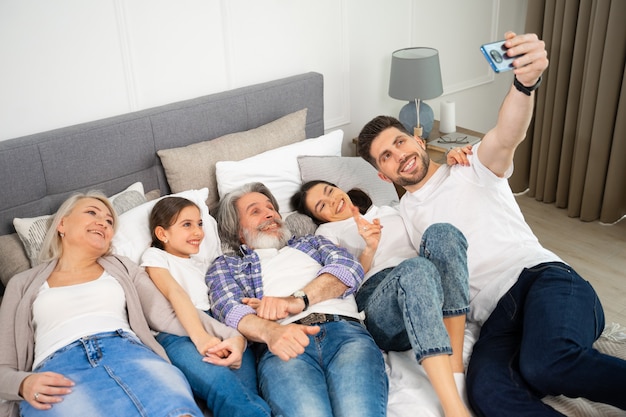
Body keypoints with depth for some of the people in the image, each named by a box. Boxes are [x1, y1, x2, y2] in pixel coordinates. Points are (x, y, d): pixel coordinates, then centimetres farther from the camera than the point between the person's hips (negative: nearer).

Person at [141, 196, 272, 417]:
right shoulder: (155, 256, 19)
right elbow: (175, 293, -3)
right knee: (220, 383, -37)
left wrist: (237, 338, -12)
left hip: (218, 328, 4)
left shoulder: (205, 260, 32)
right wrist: (200, 338, -24)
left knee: (246, 389, -31)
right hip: (177, 331, -4)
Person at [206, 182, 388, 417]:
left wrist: (299, 299, -8)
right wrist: (271, 331, -21)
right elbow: (230, 309, 3)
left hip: (343, 329, 2)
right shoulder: (225, 265, 25)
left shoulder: (311, 242, 33)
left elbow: (350, 267, 11)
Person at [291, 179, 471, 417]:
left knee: (442, 232, -27)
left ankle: (456, 371, -35)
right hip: (377, 301, -4)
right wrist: (369, 249, -10)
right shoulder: (328, 232, 23)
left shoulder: (389, 211, 36)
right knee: (415, 268, -37)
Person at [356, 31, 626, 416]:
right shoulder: (404, 215, 25)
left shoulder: (472, 171, 13)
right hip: (496, 313, 3)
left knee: (546, 363, -37)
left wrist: (526, 81, -32)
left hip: (542, 278, -2)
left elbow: (507, 138, -11)